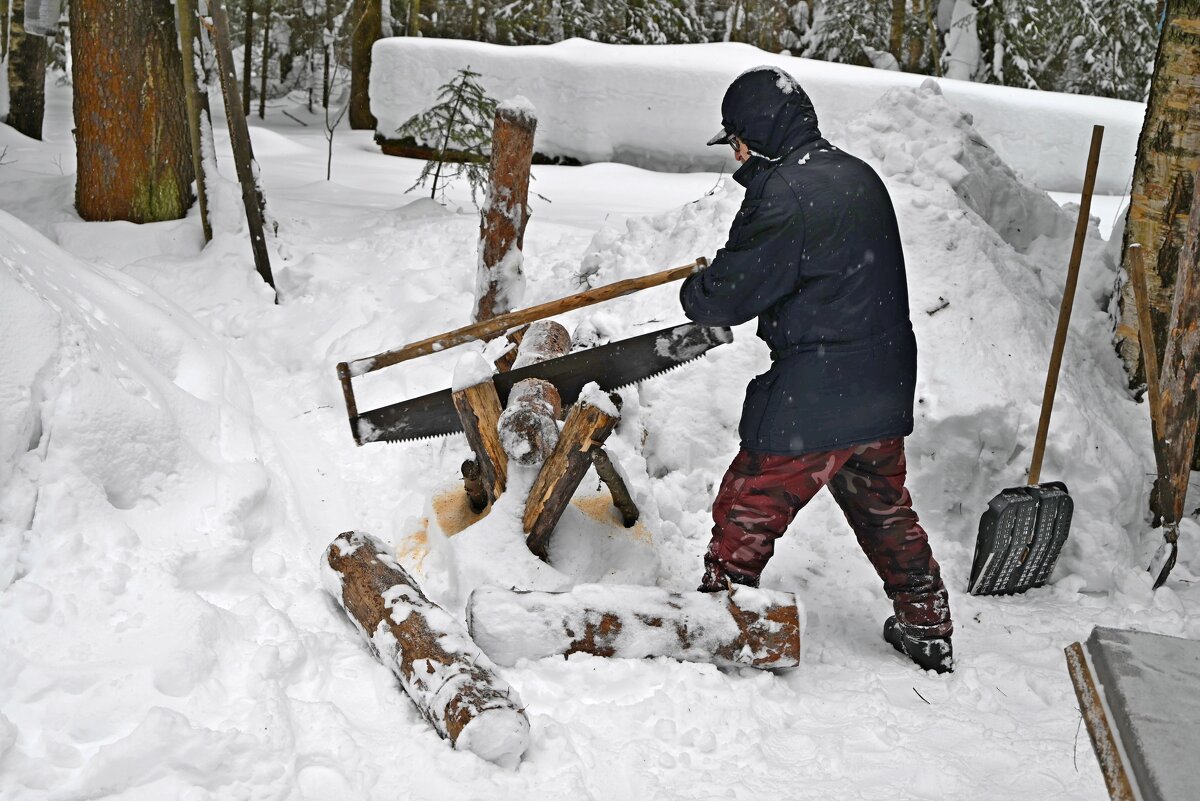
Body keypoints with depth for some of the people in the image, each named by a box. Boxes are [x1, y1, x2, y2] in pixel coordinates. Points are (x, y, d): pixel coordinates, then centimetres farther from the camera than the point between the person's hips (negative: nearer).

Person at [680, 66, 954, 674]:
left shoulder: (785, 195, -19)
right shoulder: (860, 177, 10)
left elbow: (727, 295, -16)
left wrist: (694, 293, 7)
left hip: (814, 401, -9)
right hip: (885, 389, 9)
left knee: (747, 510, 6)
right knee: (885, 510, 23)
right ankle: (927, 630, 34)